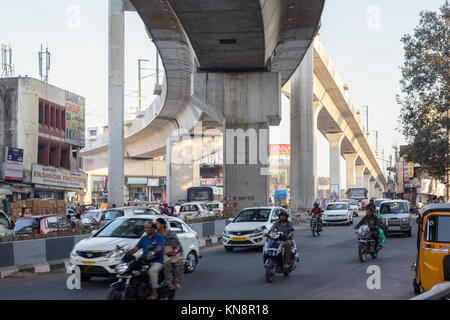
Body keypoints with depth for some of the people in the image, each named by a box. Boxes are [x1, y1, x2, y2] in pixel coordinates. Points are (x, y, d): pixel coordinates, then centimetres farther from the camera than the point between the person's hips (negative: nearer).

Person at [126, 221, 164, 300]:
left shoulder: (159, 237, -3)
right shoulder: (144, 238, 16)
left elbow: (159, 248, -21)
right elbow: (136, 248, 11)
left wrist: (153, 253, -42)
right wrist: (126, 253, -7)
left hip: (157, 261, -6)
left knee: (152, 270, -37)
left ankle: (155, 292, -31)